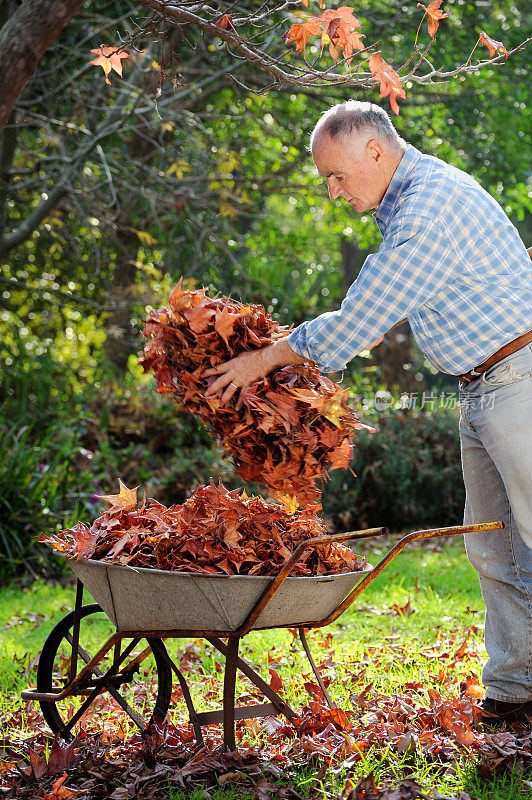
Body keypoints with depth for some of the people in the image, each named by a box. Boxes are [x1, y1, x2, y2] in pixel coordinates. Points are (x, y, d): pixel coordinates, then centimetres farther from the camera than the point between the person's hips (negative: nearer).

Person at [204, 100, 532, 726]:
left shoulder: (433, 208, -21)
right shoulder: (404, 200, 13)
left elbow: (358, 321, -20)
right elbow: (371, 309, 23)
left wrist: (265, 360, -10)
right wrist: (292, 354, 15)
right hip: (481, 390, 10)